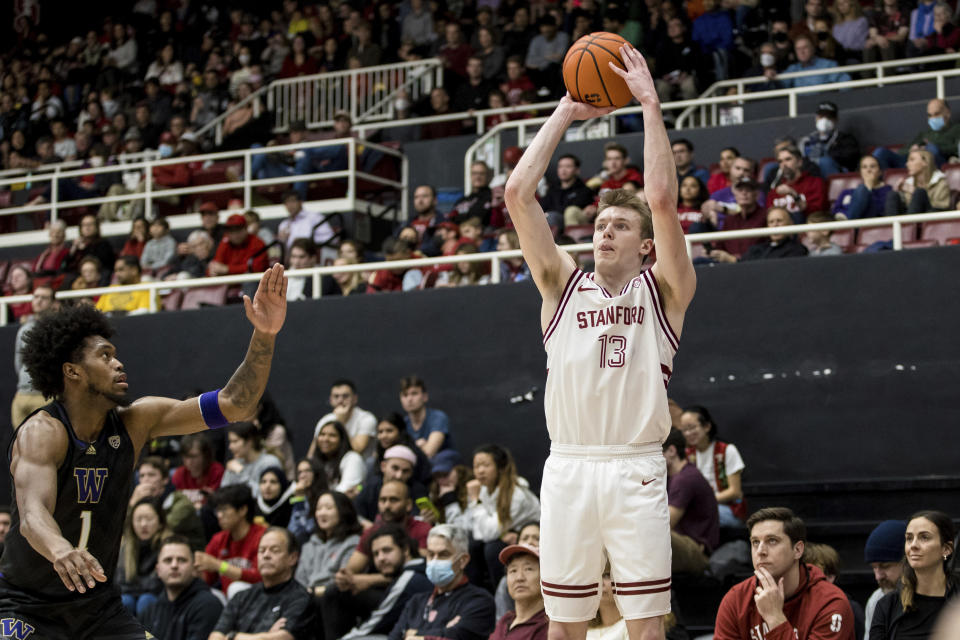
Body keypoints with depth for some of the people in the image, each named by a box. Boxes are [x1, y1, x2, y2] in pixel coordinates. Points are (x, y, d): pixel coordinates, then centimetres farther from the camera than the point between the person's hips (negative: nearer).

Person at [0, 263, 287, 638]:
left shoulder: (135, 422, -4)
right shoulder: (41, 433, -21)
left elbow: (233, 405, -6)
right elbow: (32, 515, -38)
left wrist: (264, 336, -20)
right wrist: (61, 551, -61)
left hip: (96, 603, 5)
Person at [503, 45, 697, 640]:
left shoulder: (663, 290, 7)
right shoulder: (564, 284, 14)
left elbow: (663, 200, -8)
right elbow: (518, 194, 5)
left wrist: (651, 105, -5)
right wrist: (565, 114, 7)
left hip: (636, 470, -2)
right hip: (568, 466, 2)